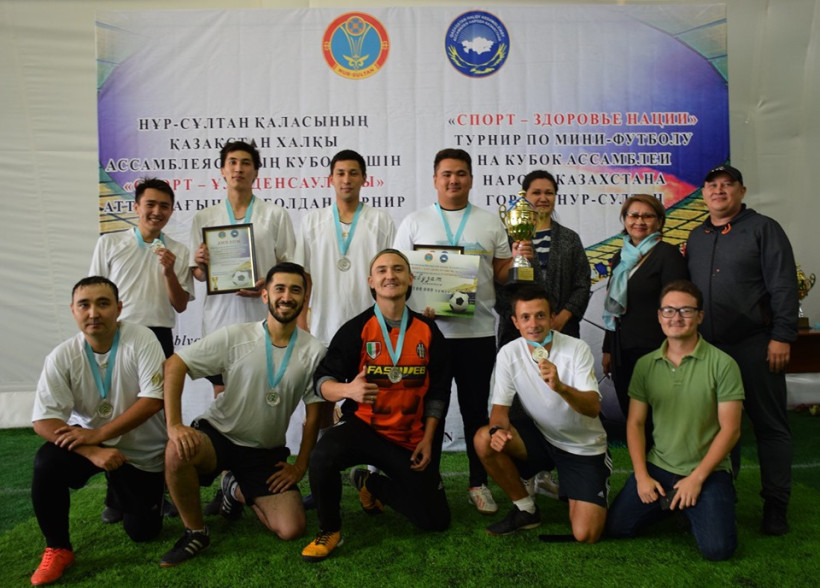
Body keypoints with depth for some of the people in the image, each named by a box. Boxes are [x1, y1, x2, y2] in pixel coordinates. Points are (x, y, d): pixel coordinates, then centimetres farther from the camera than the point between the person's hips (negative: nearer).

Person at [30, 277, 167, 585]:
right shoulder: (61, 356, -14)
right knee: (47, 463, -30)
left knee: (142, 531, 2)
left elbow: (154, 399, -25)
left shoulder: (141, 339, -20)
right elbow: (44, 421, -18)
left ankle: (119, 485, 35)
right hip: (88, 440, 1)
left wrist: (99, 435, -26)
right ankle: (57, 548, -8)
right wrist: (93, 452, -30)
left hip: (142, 451, -1)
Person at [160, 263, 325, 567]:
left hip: (266, 451, 2)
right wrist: (174, 425, -25)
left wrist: (300, 466, -1)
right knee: (177, 451, -35)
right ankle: (195, 531, -6)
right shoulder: (234, 336, -12)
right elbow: (173, 366, -14)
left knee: (292, 529, -11)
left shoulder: (313, 351, -9)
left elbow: (314, 412, -1)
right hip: (218, 435, -1)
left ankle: (238, 491, 21)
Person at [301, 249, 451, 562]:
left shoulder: (428, 332, 0)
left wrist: (428, 440, -2)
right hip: (363, 426, -3)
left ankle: (371, 484, 28)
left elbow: (438, 392, 6)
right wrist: (349, 389, -33)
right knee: (322, 456, -36)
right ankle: (329, 530, -5)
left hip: (411, 437, 3)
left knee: (436, 520, 4)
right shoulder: (355, 329, -8)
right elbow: (322, 381, -11)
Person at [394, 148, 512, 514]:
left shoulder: (490, 223, 11)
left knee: (476, 409, 8)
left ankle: (479, 484, 21)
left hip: (478, 331, 1)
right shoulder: (415, 222, 8)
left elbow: (501, 274, 11)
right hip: (428, 330, -1)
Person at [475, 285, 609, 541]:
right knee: (484, 439, -24)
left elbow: (593, 408, -27)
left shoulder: (576, 349, -19)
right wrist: (498, 429, -33)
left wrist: (560, 387, -46)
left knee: (586, 535, -16)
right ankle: (526, 509, -1)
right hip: (540, 436, 3)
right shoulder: (509, 353, -11)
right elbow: (500, 406, -9)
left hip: (583, 446, -3)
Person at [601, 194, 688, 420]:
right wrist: (608, 349, 17)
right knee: (629, 415, 10)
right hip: (621, 351, 6)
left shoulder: (668, 254, -5)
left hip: (653, 350, -6)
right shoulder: (620, 258, 14)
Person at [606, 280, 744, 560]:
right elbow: (635, 423, 5)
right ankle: (671, 505, 21)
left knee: (717, 548, -19)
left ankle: (693, 510, 14)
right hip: (657, 467, 3)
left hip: (708, 470, -3)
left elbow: (730, 429, -9)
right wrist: (641, 475, -6)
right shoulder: (645, 365, 2)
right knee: (616, 528, -6)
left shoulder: (722, 364, -9)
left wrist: (697, 477, -13)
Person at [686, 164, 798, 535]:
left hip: (755, 346, -4)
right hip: (708, 348, 5)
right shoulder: (696, 238, 16)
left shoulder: (764, 229, 0)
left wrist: (782, 337, -13)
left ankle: (775, 505, 12)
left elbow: (784, 286, -6)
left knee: (770, 425, 3)